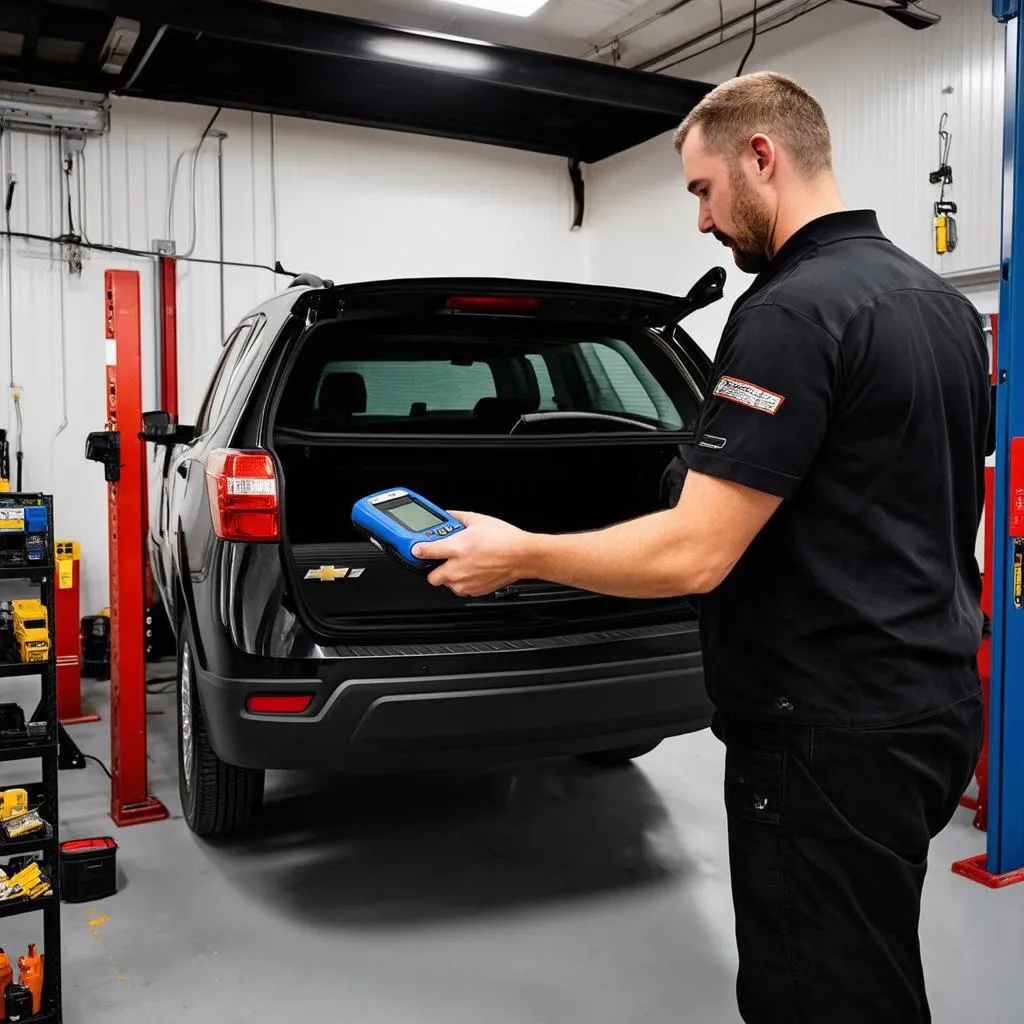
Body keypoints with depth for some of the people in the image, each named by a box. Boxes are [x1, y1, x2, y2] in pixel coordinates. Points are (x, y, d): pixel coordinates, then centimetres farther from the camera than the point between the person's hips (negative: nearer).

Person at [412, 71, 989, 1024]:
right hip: (932, 704, 10)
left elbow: (693, 554, -24)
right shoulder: (943, 302, 10)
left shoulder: (792, 311, -20)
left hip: (831, 738, -10)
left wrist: (517, 554, -10)